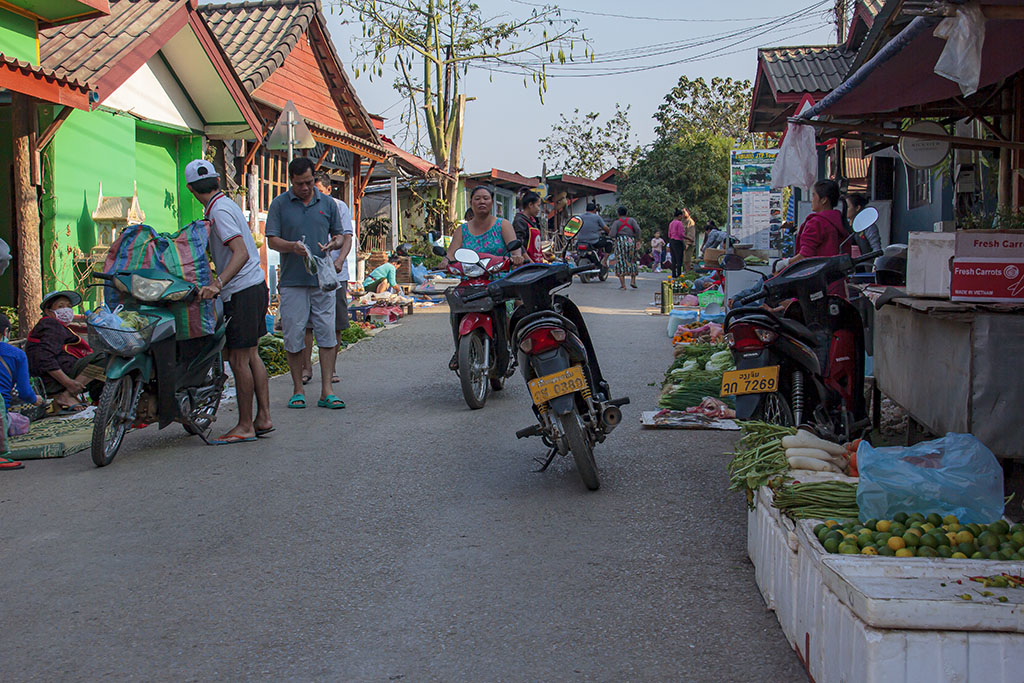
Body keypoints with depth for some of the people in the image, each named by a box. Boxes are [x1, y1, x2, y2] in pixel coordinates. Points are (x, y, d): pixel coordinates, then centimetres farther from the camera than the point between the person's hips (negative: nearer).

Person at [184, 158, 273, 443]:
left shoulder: (219, 210, -15)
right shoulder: (226, 204, 15)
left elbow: (241, 253, -25)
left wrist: (218, 284, -33)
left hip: (242, 292, -10)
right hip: (255, 286, 10)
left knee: (238, 360, -5)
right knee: (251, 356, 13)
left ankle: (245, 426, 1)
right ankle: (263, 418, 17)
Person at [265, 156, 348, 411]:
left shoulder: (327, 203, 10)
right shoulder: (280, 204, 4)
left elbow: (339, 235, 16)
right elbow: (271, 239, 1)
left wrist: (333, 244, -7)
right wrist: (292, 246, -18)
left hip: (323, 280, 2)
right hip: (292, 282, -1)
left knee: (327, 335, -2)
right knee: (294, 337, 1)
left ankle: (327, 391, 2)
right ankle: (298, 390, 13)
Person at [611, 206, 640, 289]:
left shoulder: (617, 222, 3)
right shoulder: (631, 220, 9)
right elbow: (637, 229, -4)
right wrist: (638, 239, 1)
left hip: (620, 241, -2)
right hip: (631, 241, 2)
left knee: (620, 263, 0)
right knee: (632, 261, 16)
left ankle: (623, 284, -6)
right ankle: (633, 281, 4)